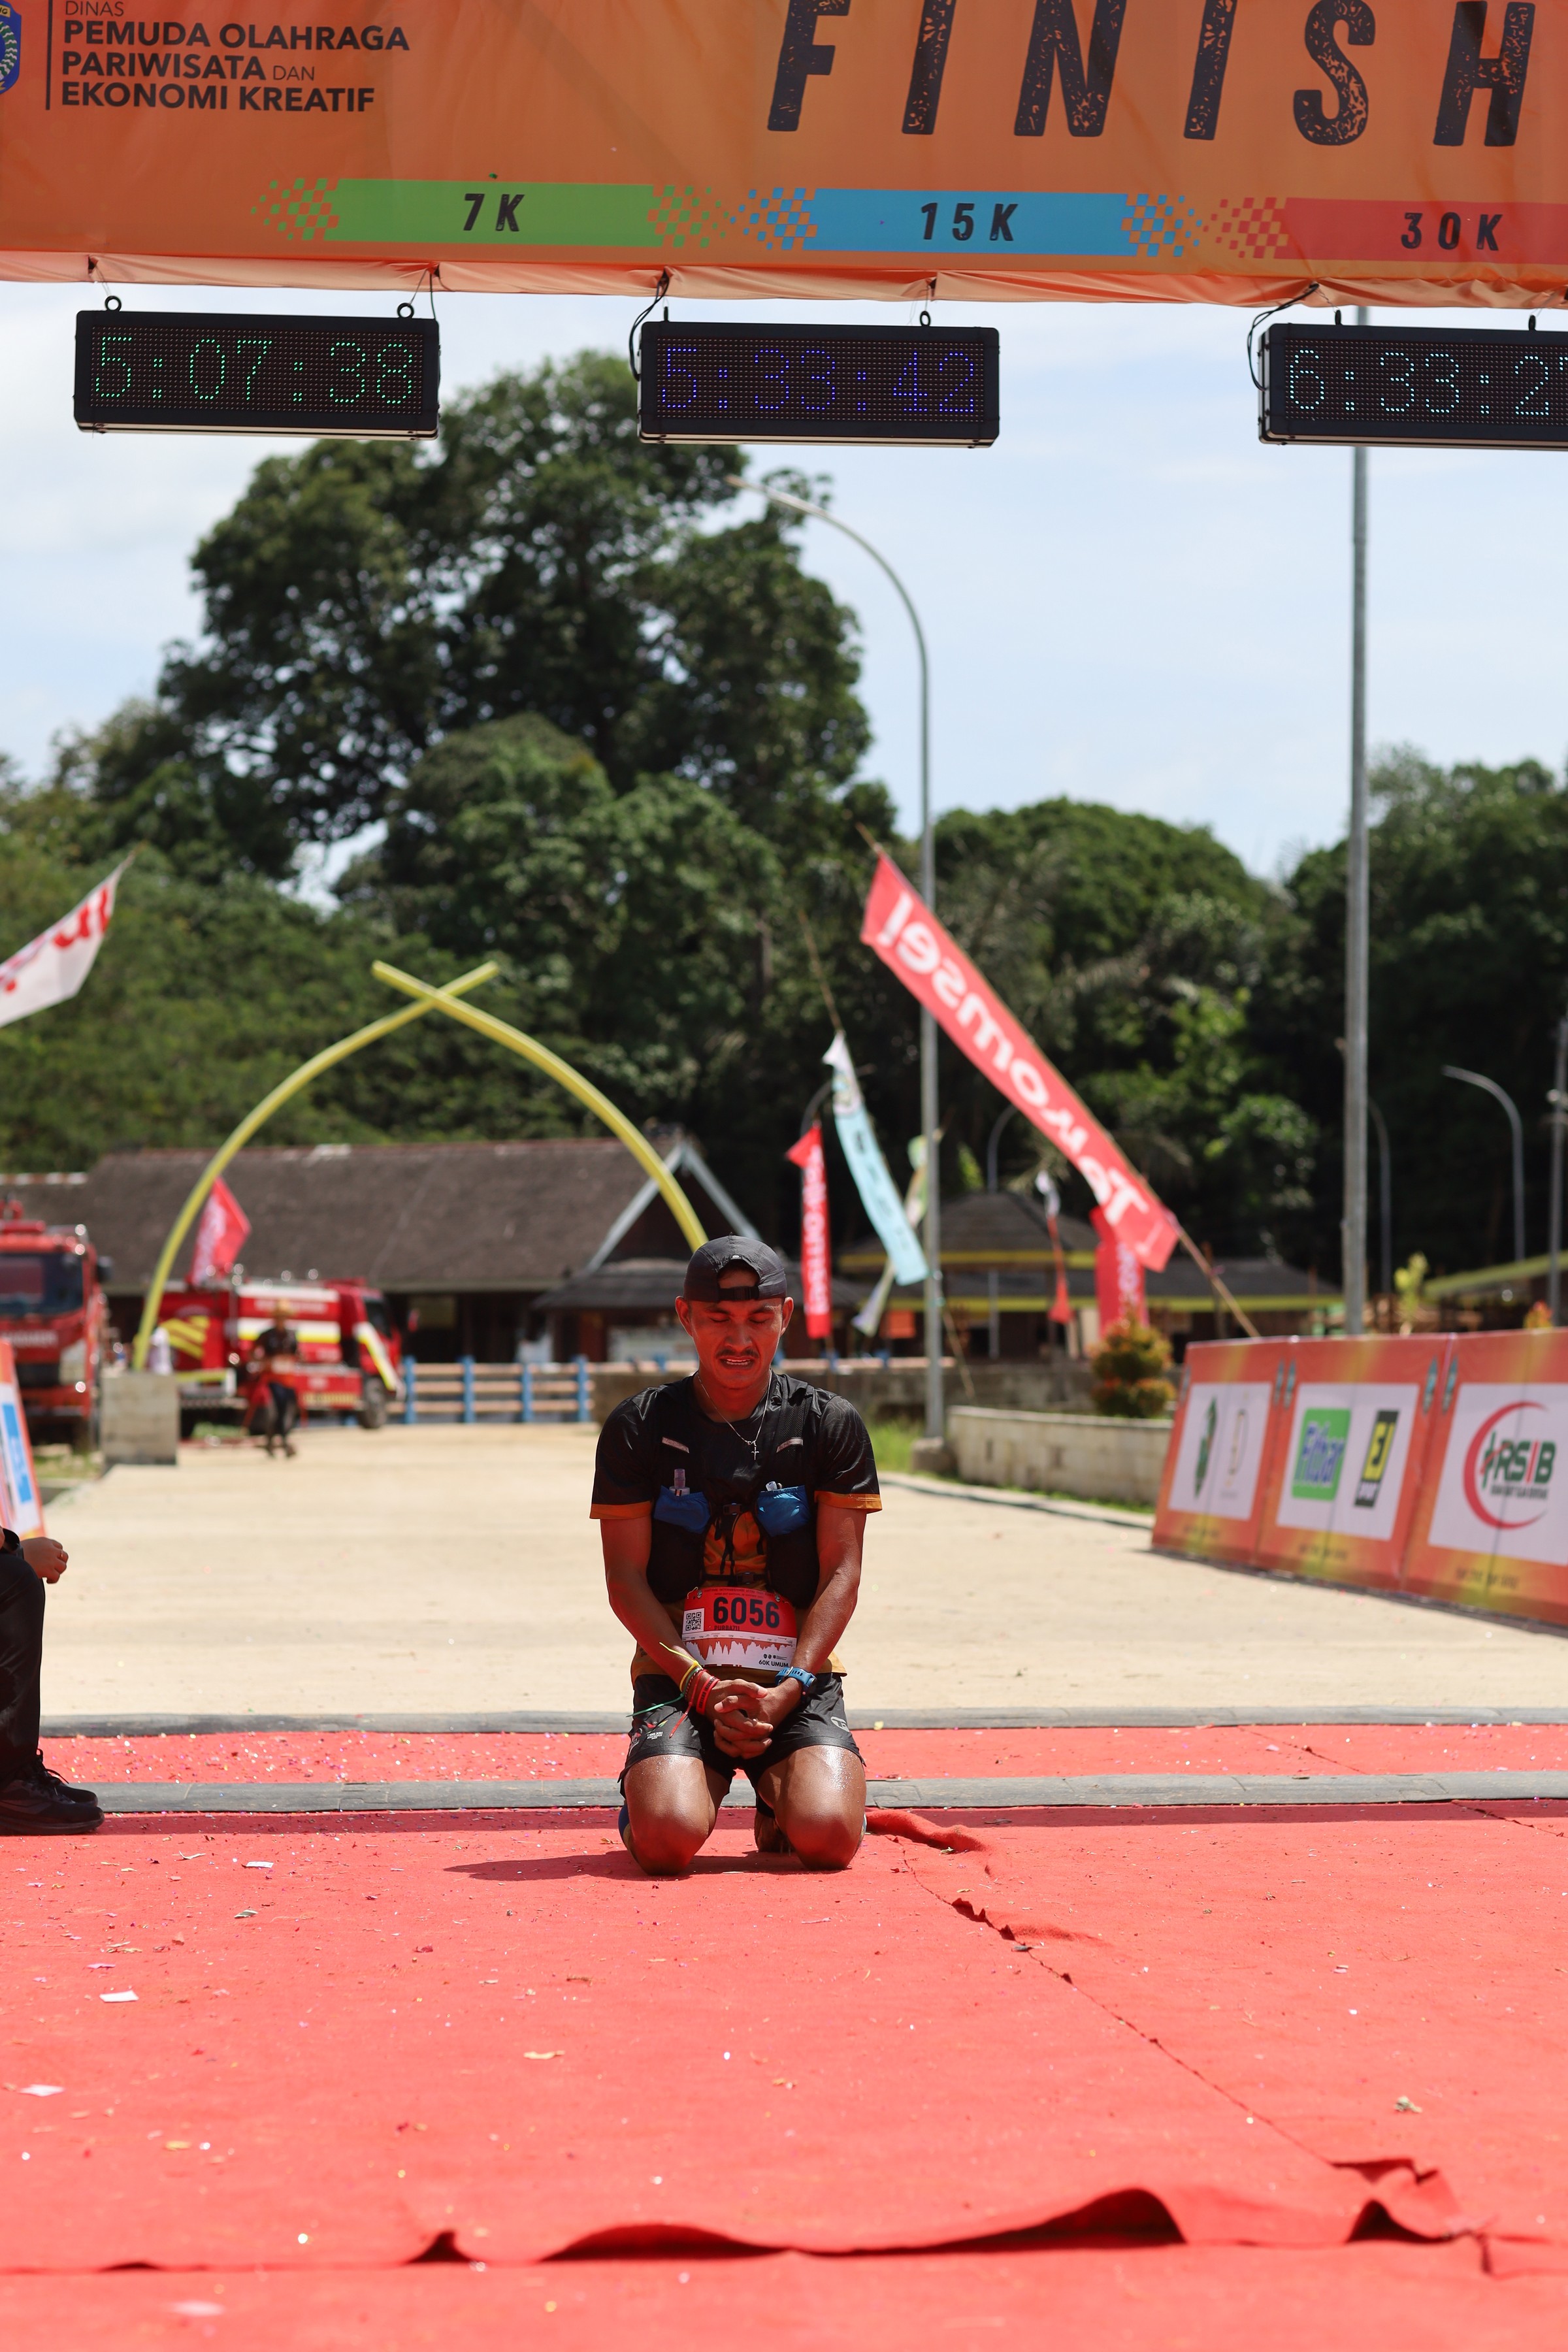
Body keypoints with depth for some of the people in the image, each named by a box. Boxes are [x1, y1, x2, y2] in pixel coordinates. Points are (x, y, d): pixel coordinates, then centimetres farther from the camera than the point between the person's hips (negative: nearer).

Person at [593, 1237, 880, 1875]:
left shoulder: (831, 1424, 5)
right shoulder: (638, 1428, 4)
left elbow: (841, 1573, 1)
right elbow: (626, 1579, 0)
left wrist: (789, 1689, -13)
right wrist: (703, 1685, -13)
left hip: (798, 1675, 1)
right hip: (678, 1673, 0)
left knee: (828, 1836, -24)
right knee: (667, 1838, -26)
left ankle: (781, 1799, 14)